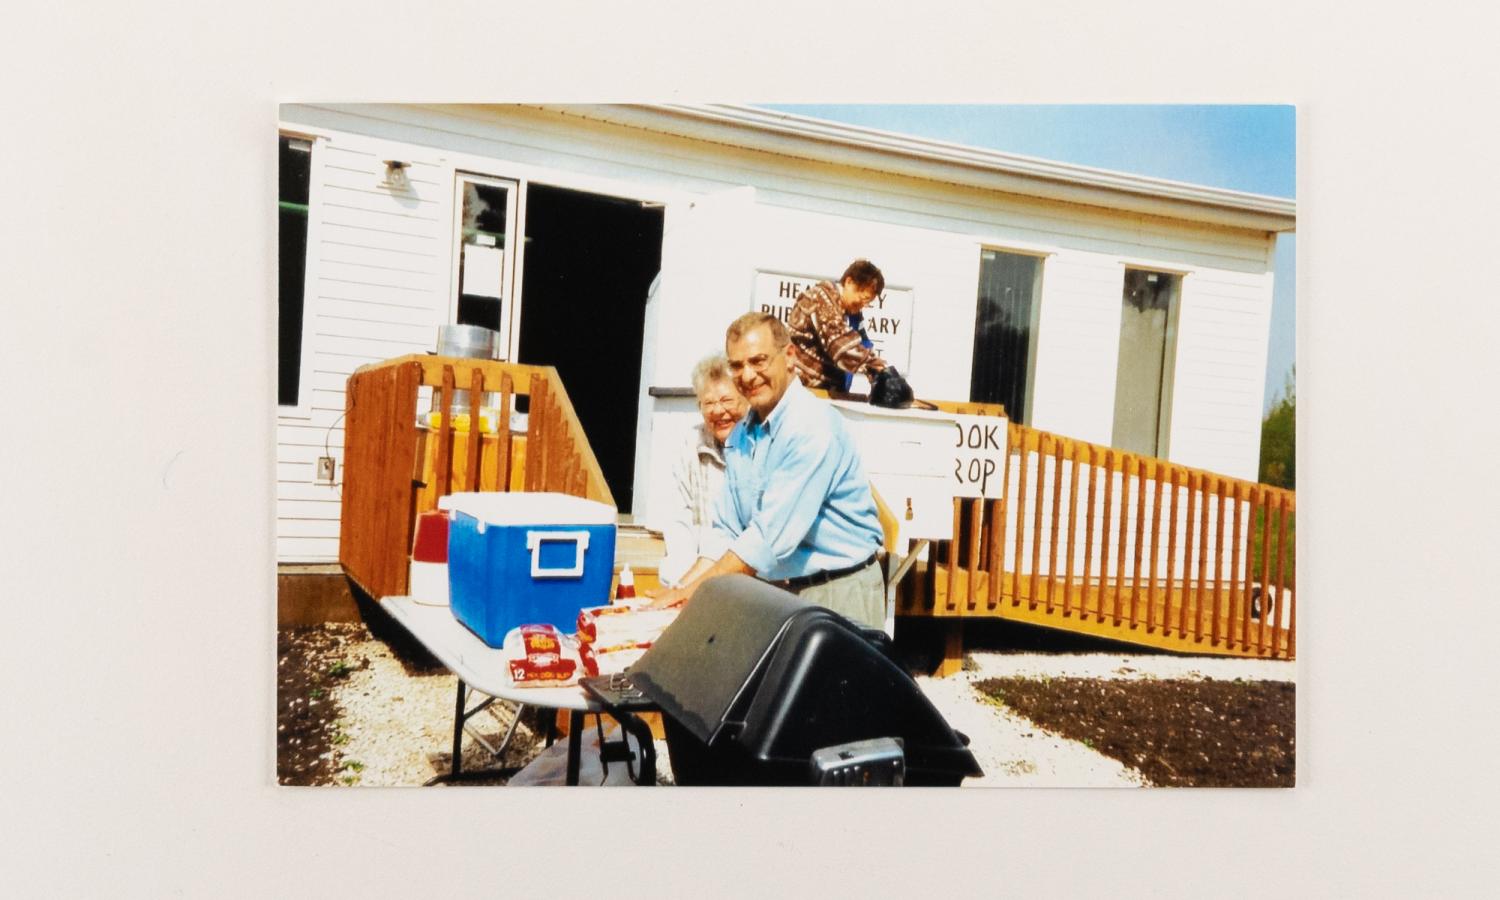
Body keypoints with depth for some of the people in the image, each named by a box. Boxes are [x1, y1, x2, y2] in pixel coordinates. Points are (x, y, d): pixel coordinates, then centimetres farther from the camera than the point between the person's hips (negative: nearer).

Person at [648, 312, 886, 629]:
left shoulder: (814, 427, -18)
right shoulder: (739, 437, 6)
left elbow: (773, 536, -24)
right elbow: (726, 533, 9)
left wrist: (695, 589, -21)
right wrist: (681, 589, -5)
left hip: (837, 594, -6)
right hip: (780, 592, 6)